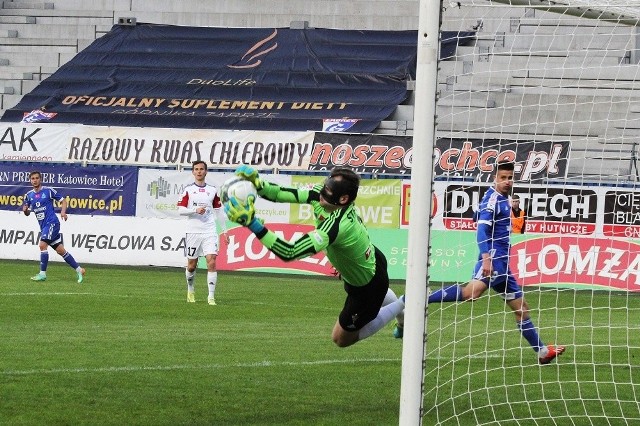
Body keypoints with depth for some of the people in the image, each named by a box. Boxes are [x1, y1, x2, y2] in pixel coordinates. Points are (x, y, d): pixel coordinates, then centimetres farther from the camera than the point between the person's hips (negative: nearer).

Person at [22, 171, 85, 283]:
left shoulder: (48, 191, -5)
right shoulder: (29, 195, 10)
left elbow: (63, 200, 1)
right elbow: (27, 213, 16)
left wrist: (63, 212, -15)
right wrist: (25, 210, -7)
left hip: (51, 223, -6)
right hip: (43, 226, 6)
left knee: (42, 245, -19)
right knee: (60, 250, 7)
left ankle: (42, 273, -12)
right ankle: (78, 269, 14)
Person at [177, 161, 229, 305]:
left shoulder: (212, 190, 9)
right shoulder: (188, 190, 3)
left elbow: (219, 211, 14)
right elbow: (180, 210, -2)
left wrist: (224, 231, 12)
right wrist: (195, 210, -17)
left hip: (209, 232, 1)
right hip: (193, 232, -1)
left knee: (211, 262, -13)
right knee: (192, 265, 7)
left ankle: (211, 297, -13)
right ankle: (191, 291, 32)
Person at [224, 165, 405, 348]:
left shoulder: (336, 226, -45)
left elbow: (289, 253, -49)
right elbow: (282, 194, -17)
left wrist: (252, 224, -55)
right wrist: (257, 184, -37)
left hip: (368, 285, -8)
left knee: (341, 338, 15)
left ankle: (402, 305, 20)